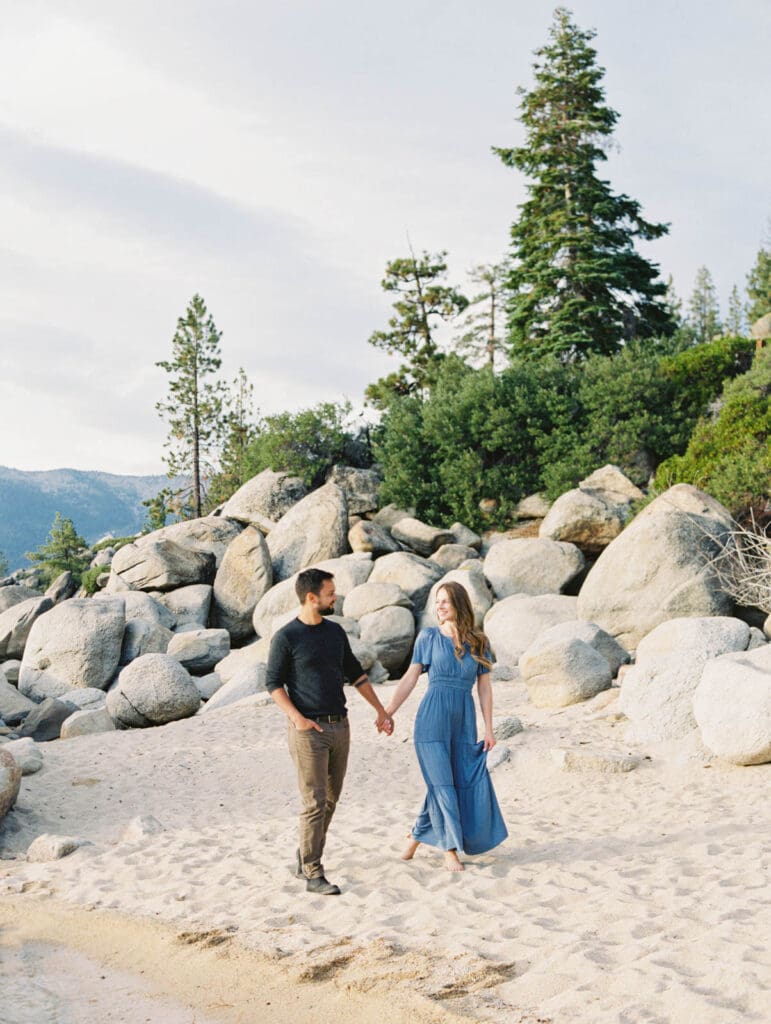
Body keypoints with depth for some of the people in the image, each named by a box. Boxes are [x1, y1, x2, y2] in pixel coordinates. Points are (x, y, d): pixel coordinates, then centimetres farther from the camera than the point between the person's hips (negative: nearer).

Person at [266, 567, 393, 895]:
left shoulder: (335, 632, 10)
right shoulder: (286, 638, -8)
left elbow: (355, 673, 18)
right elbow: (274, 684, -5)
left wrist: (380, 710, 17)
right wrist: (297, 718, -18)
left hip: (339, 726, 7)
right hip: (308, 730, -6)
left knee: (331, 799, 12)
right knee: (315, 803, -6)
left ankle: (305, 857, 27)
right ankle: (313, 875, 1)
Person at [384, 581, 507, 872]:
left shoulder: (479, 643, 6)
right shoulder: (428, 637, 1)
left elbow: (484, 687, 7)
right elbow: (410, 678, 2)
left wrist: (489, 729, 3)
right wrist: (388, 712, -6)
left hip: (464, 721, 3)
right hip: (432, 717, -3)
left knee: (468, 784, 4)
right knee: (442, 784, -3)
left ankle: (417, 835, 20)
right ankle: (450, 850, 8)